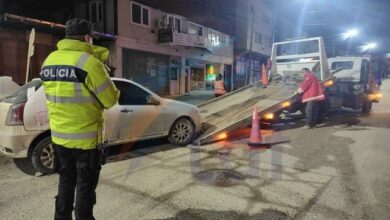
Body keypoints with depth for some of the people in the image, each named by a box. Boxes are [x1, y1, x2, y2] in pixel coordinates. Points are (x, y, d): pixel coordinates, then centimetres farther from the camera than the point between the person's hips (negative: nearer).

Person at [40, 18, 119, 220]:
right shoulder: (90, 62, -17)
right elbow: (110, 100, -15)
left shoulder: (49, 60, 6)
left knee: (66, 181, 22)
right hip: (85, 137, -7)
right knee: (85, 185, 9)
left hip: (59, 135, 7)